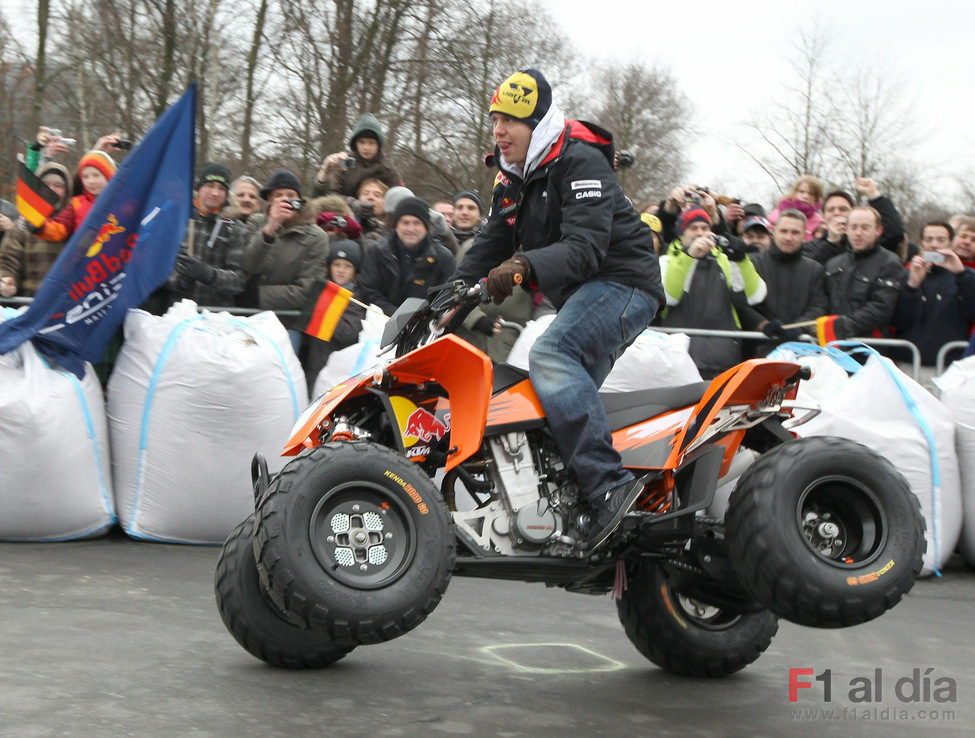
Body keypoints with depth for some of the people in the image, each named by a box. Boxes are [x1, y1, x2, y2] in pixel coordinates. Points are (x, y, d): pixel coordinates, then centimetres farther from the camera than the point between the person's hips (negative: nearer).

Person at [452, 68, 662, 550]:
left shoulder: (581, 163, -14)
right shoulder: (511, 178, 14)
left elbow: (585, 248, -26)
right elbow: (490, 245, 16)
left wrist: (524, 266, -40)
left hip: (622, 281, -10)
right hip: (581, 294, 10)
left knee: (551, 356, -32)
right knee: (564, 404, 9)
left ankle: (609, 485, -38)